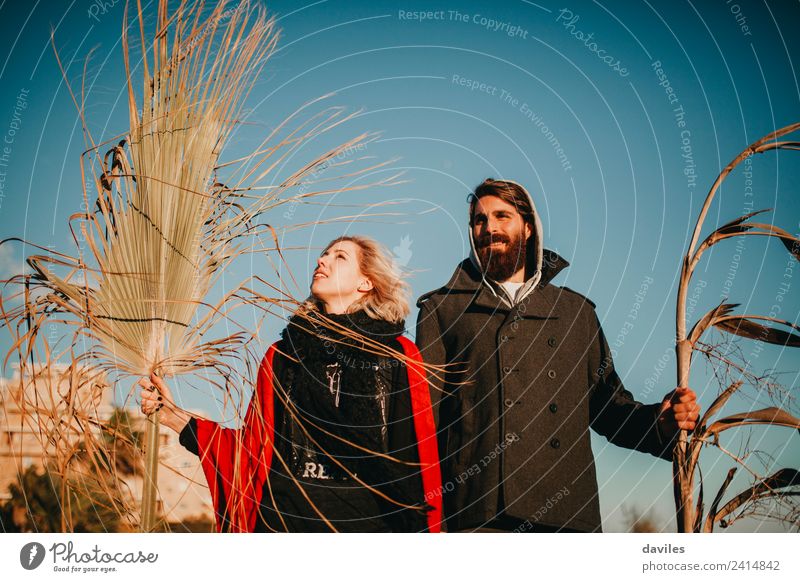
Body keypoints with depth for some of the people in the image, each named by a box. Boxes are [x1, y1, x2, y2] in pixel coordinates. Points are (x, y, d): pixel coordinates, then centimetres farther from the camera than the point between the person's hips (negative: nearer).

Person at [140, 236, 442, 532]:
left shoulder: (399, 356, -3)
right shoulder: (282, 354, 6)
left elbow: (418, 461, -5)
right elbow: (254, 447, 3)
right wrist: (175, 416, -4)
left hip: (367, 521, -2)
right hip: (284, 519, 2)